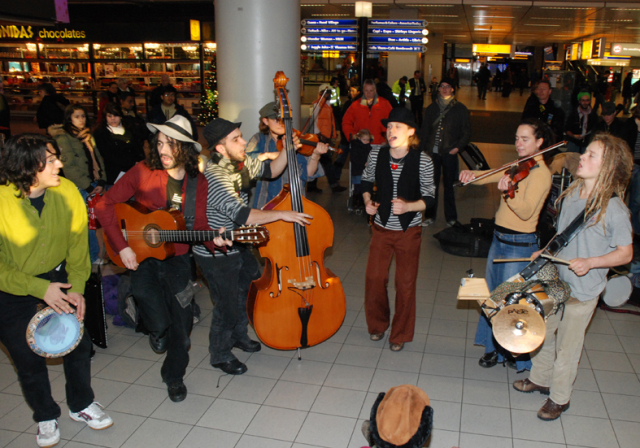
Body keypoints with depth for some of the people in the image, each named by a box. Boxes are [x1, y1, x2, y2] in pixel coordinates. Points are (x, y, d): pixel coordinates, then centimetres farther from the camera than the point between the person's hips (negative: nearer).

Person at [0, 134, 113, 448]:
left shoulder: (67, 192, -13)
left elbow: (78, 245, -4)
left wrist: (76, 289, -10)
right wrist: (41, 289, -25)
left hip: (57, 278, 3)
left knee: (79, 342, 6)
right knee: (28, 360, 7)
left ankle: (81, 404, 32)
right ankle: (45, 416, 34)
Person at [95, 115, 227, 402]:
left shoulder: (198, 182, -2)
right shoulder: (143, 172, -9)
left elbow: (198, 225, -1)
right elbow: (105, 205, -7)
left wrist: (213, 240, -24)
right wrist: (122, 247, -15)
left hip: (176, 254, 2)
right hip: (140, 253, -1)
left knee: (182, 318, 1)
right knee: (158, 321, -12)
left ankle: (174, 374, 27)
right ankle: (158, 330, 29)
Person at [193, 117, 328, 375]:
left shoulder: (241, 162, -5)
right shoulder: (215, 177, -32)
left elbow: (271, 170, 9)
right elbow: (242, 215, -39)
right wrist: (282, 214, -33)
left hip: (237, 246, 9)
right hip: (216, 256, -9)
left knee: (249, 290, 24)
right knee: (227, 307, 4)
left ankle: (239, 336, 50)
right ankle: (220, 356, 30)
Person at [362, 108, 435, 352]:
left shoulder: (423, 161, -15)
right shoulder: (376, 154, -8)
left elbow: (429, 198, -10)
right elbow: (366, 180, 11)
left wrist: (408, 206, -27)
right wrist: (367, 201, -7)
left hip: (409, 231, -2)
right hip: (381, 228, 2)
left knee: (405, 284, 9)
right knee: (374, 278, 10)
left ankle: (400, 334, 30)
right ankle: (378, 324, 37)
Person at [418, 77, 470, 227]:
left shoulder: (459, 109, 4)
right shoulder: (432, 108, 11)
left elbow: (466, 131, 4)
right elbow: (424, 130, 13)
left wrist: (458, 147, -9)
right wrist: (422, 149, 5)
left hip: (449, 153, -2)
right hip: (432, 152, 2)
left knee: (449, 185, 4)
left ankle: (451, 217, 15)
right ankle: (430, 216, 15)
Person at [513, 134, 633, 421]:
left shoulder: (614, 209, -20)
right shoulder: (571, 195, -1)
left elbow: (625, 253, -14)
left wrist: (589, 262, -27)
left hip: (583, 290, -6)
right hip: (555, 281, 6)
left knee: (566, 346, 9)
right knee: (543, 332, 21)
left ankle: (559, 398, 31)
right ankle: (540, 379, 45)